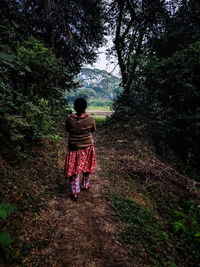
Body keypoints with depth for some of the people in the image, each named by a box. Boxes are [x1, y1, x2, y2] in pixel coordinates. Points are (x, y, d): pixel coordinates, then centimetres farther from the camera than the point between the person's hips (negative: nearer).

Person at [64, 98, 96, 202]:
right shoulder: (90, 118, -15)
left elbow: (67, 129, 2)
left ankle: (74, 192, 12)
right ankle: (85, 185, 38)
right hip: (87, 146, 1)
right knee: (86, 166, 20)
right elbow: (93, 130, 0)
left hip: (74, 147, 0)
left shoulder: (70, 118, -14)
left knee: (74, 168, 9)